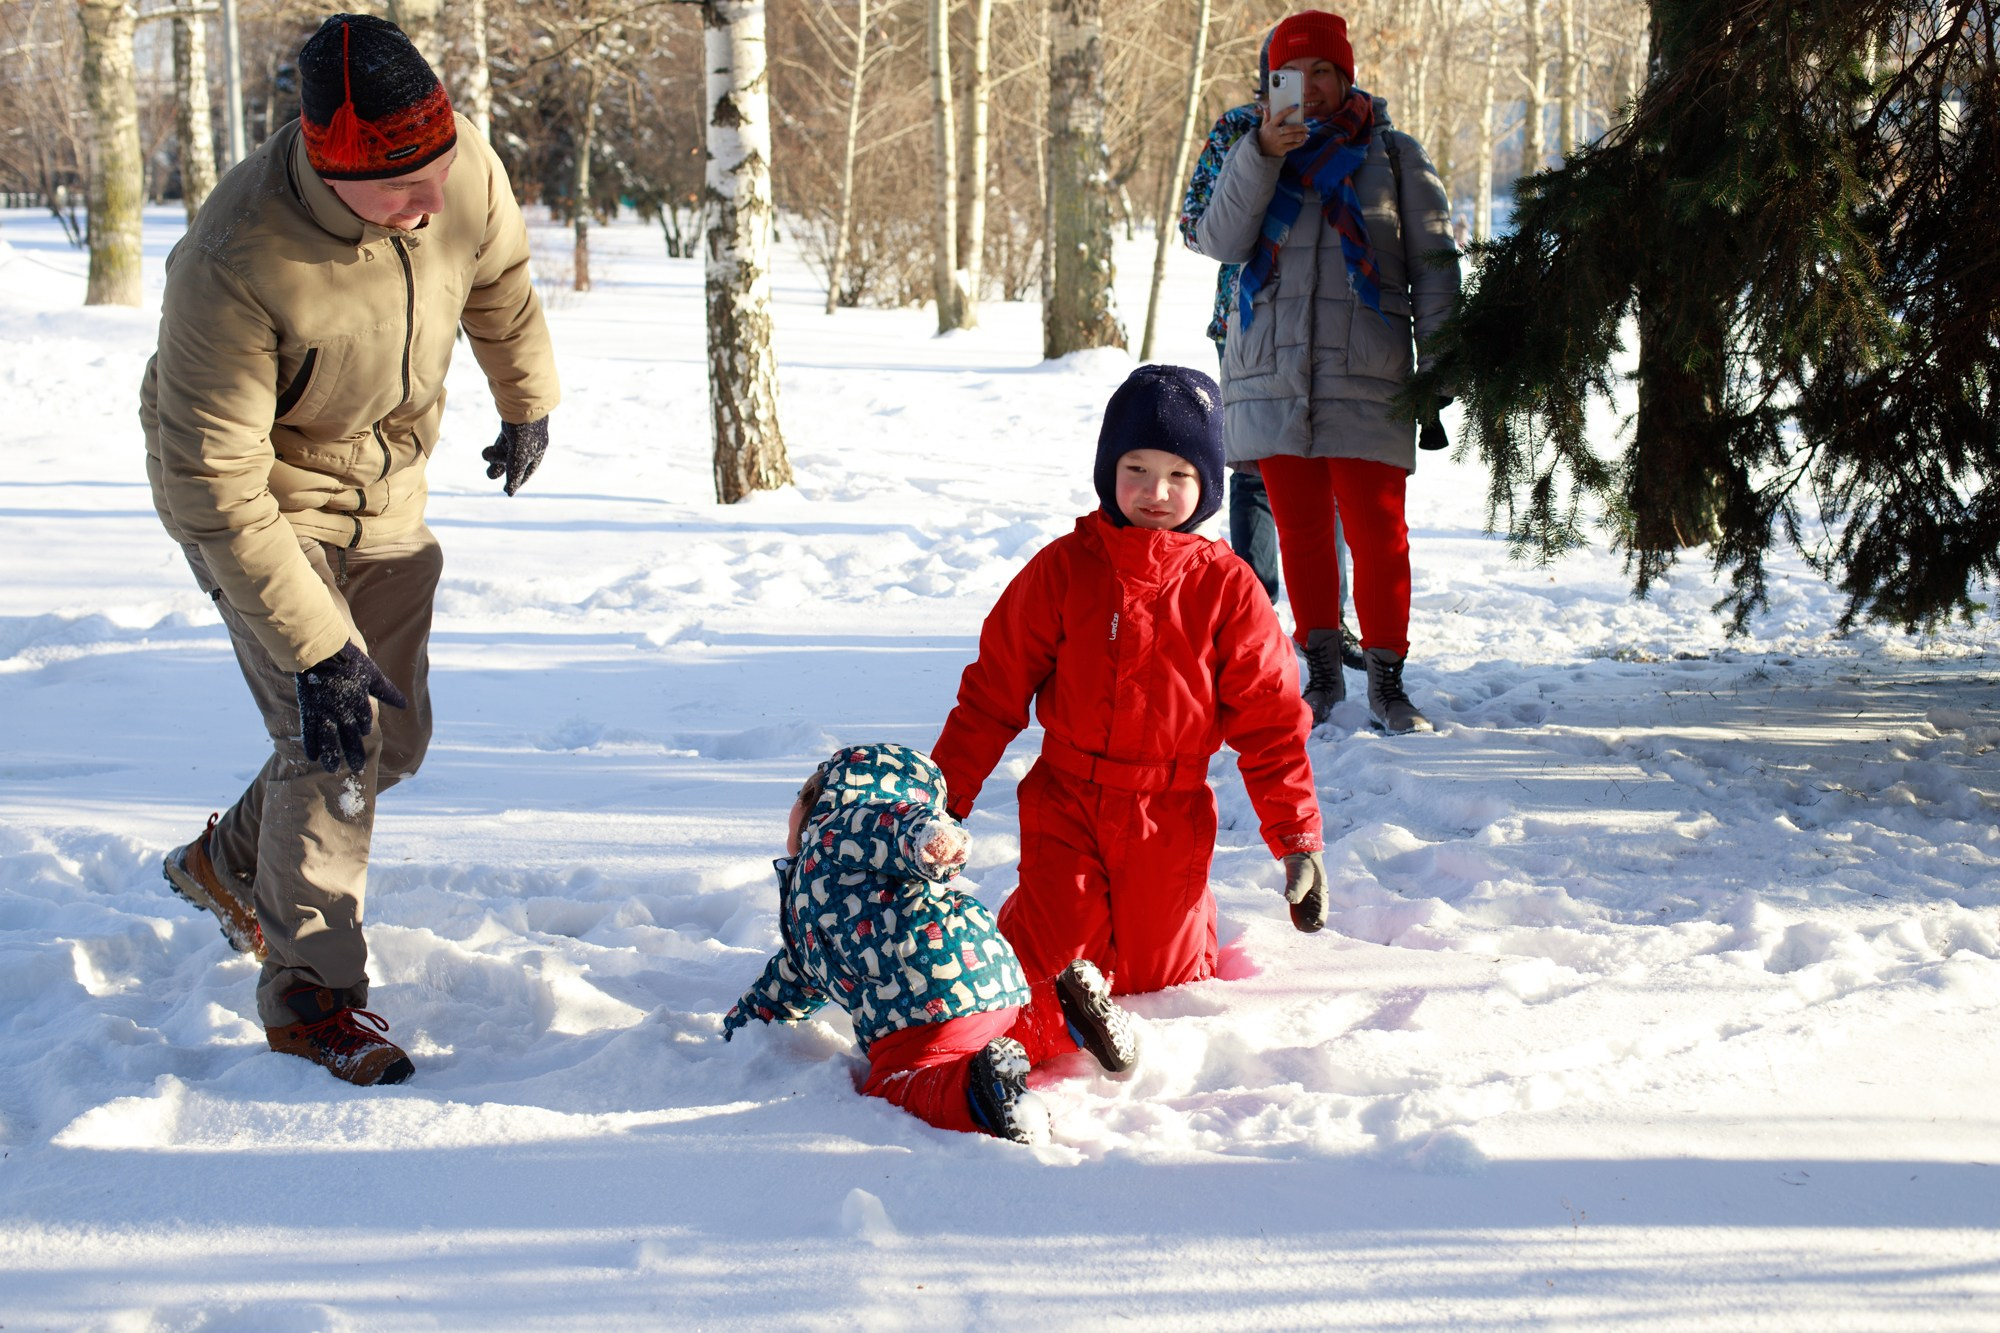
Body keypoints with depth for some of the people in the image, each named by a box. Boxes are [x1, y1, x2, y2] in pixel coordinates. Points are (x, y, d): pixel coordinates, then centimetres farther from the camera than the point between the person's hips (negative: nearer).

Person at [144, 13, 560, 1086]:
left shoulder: (466, 169, -22)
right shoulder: (235, 261, -38)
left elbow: (499, 282, 4)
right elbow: (216, 488, -32)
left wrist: (528, 403, 20)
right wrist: (313, 652, -33)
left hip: (385, 489, 6)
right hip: (257, 491, -6)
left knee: (394, 735, 11)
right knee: (334, 734, -15)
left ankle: (229, 863, 36)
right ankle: (311, 989, 2)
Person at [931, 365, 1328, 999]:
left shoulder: (1227, 589, -4)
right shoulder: (1061, 569, -5)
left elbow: (1269, 721, -1)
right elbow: (992, 692, 0)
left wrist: (1298, 839, -5)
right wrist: (943, 796, -1)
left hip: (1170, 819, 1)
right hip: (1065, 805, 0)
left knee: (1159, 980, 8)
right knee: (1059, 964, -3)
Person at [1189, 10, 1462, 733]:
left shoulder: (1393, 155, 8)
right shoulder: (1253, 152, 13)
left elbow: (1434, 265, 7)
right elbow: (1221, 241, -3)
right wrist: (1263, 155, -15)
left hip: (1364, 376, -2)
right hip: (1272, 373, 2)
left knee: (1377, 531, -5)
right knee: (1300, 530, 8)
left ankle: (1386, 683, 3)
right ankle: (1321, 672, 19)